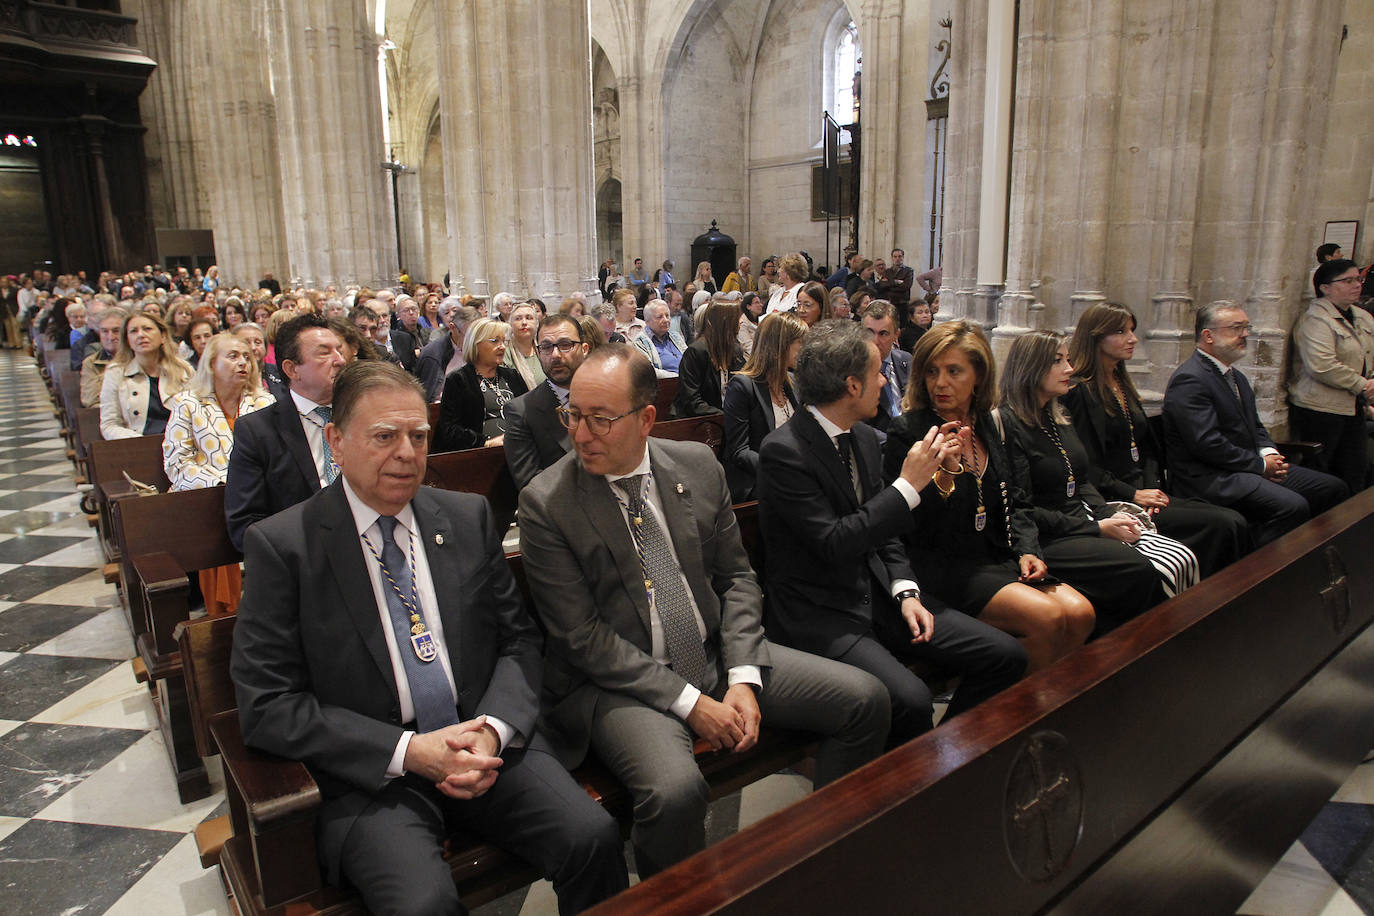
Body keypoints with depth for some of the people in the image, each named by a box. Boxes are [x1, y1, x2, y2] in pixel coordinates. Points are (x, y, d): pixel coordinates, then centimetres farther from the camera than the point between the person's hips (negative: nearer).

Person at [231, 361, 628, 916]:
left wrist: (493, 729, -10)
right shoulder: (282, 545, -5)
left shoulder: (469, 518, 6)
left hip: (486, 744, 3)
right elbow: (266, 708, -7)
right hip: (371, 774, -3)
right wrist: (408, 751, -15)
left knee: (595, 838, -18)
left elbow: (518, 639, 9)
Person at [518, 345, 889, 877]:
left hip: (718, 653, 5)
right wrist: (689, 702, -17)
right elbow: (582, 636, -13)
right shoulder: (545, 502, -11)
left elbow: (736, 578, 6)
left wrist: (743, 678, -8)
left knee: (865, 699, -4)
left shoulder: (698, 465, 1)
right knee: (675, 789, -33)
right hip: (616, 679, -4)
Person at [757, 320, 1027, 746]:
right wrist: (909, 485, -18)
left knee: (1006, 655, -2)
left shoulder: (865, 438, 9)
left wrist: (906, 591, -1)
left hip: (876, 597, 8)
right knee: (910, 699, -30)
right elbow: (833, 544, -22)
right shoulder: (783, 450, -16)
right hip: (818, 614, -8)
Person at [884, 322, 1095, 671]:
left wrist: (1027, 550, 3)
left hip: (997, 558, 7)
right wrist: (944, 472, -27)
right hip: (939, 563, -7)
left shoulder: (986, 427, 11)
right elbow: (910, 525, -14)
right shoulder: (906, 432, -9)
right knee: (1047, 617, -22)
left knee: (1080, 613, -12)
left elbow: (1014, 501, 19)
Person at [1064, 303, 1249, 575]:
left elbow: (1147, 449, 18)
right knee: (1222, 524, -18)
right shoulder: (1080, 392, -10)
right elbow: (1087, 466, -14)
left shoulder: (1123, 385, 19)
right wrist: (1133, 495, -16)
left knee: (1235, 521, -10)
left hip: (1143, 491, 9)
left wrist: (1153, 487, 0)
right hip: (1112, 501, -8)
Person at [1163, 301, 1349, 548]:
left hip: (1248, 466, 11)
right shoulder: (1190, 379, -15)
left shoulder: (1236, 376, 19)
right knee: (1292, 506, -28)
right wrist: (1260, 464, -12)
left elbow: (1255, 426, 25)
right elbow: (1207, 444, -21)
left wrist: (1269, 453, 3)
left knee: (1335, 488, 4)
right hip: (1209, 478, -10)